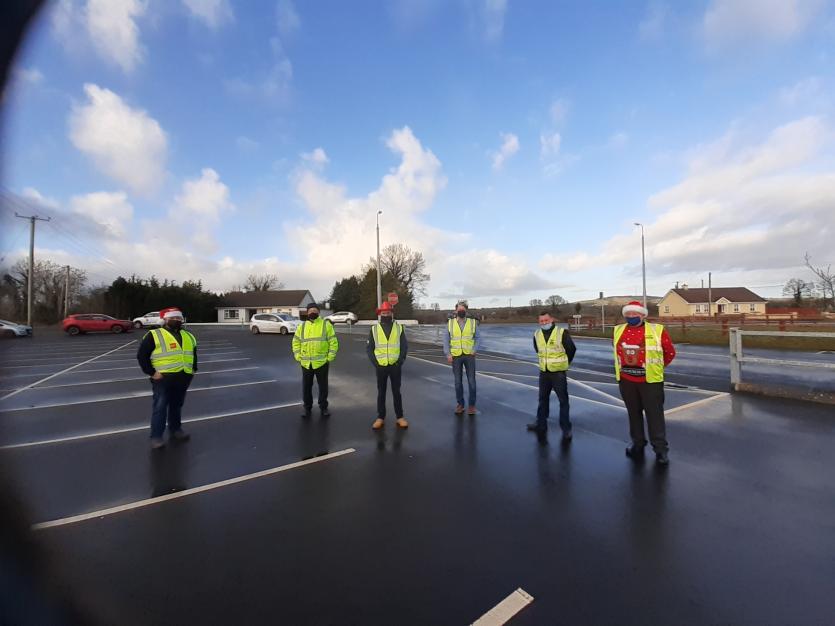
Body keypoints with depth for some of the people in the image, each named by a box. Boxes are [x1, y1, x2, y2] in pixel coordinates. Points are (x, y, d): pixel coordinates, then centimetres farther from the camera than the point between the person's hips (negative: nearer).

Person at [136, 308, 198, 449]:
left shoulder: (188, 336, 13)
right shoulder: (154, 335, -5)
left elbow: (194, 354, 24)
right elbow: (141, 355, -7)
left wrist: (193, 369, 14)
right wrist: (151, 372, -13)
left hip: (183, 378, 5)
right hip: (163, 379, -5)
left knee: (177, 406, 16)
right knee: (160, 407, 0)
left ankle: (175, 430, 30)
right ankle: (156, 436, 11)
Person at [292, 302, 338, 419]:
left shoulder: (326, 324, -2)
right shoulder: (301, 326, 7)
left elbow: (333, 342, -3)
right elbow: (296, 342, 11)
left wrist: (330, 358, -9)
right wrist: (298, 357, 0)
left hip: (322, 362, -2)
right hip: (306, 363, 3)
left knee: (323, 386, 9)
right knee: (306, 387, 11)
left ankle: (323, 407, 25)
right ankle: (307, 408, 27)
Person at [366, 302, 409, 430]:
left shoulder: (399, 327, 1)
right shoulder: (374, 329, 1)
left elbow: (405, 346, 2)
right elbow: (369, 348, 3)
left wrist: (400, 361, -8)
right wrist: (375, 362, -6)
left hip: (395, 366, 0)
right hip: (381, 366, 1)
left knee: (396, 392, 10)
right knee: (381, 392, 11)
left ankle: (400, 417, 21)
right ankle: (380, 417, 22)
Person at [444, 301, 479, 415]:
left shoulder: (473, 322, 3)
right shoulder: (450, 323, 3)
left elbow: (477, 338, 4)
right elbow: (446, 339, 3)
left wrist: (474, 350, -9)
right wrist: (448, 354, -6)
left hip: (469, 355, -1)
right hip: (456, 356, 1)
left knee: (471, 381, 3)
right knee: (458, 381, 9)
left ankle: (471, 405, 15)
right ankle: (460, 404, 21)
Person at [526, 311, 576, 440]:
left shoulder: (562, 333, -14)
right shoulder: (537, 335, 1)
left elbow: (572, 349, -3)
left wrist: (564, 363, 7)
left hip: (559, 373, -5)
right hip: (543, 372, 5)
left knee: (563, 400, 1)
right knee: (543, 399, 15)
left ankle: (566, 428, 11)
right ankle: (541, 424, 29)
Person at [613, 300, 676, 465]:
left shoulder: (657, 331, -8)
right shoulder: (618, 331, 3)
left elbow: (670, 352, 4)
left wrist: (656, 367, 10)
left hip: (650, 381, -3)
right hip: (626, 381, 4)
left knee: (655, 415, 3)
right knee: (634, 414, 15)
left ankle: (661, 449, 16)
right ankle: (638, 444, 30)